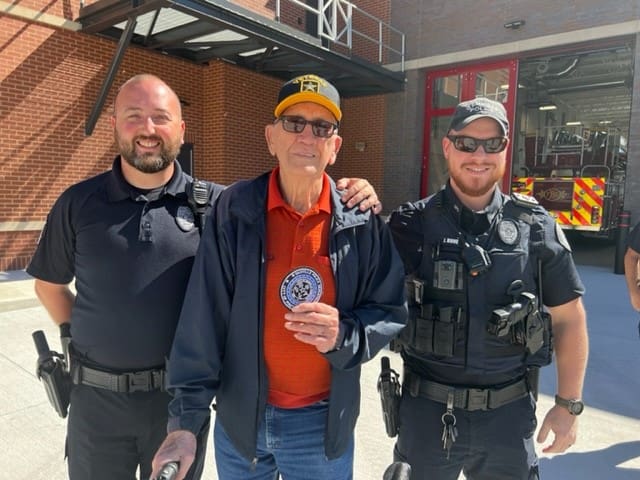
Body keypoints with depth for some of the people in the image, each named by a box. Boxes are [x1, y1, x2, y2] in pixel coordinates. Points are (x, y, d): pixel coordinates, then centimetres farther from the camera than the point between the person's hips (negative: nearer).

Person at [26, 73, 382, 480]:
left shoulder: (214, 203, -6)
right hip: (96, 397, 2)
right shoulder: (79, 203, -2)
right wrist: (79, 336, 4)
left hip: (183, 395, -1)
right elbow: (49, 283, 12)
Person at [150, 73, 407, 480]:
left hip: (324, 423, 1)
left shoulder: (361, 221, -8)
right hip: (239, 418, 0)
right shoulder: (235, 209, -10)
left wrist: (344, 336, -22)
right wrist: (185, 420, -10)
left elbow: (390, 313, -2)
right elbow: (203, 319, -10)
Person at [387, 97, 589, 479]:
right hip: (427, 411, -1)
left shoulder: (537, 228, -3)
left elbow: (569, 318, 5)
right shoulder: (413, 225, -7)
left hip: (509, 414, 1)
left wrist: (569, 404, 5)